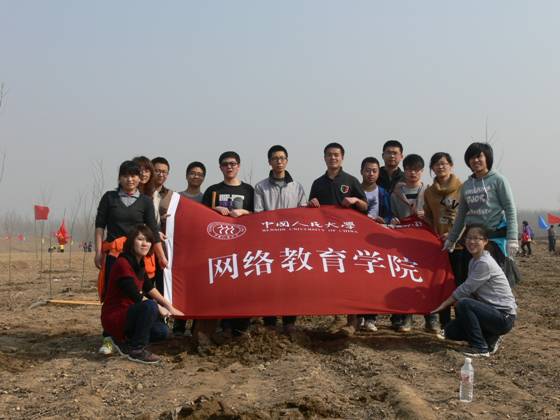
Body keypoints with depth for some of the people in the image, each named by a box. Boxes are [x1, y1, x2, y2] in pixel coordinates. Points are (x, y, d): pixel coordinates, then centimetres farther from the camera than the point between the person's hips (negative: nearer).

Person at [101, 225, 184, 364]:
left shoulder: (139, 263, 7)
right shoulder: (122, 263, -22)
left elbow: (149, 288, 16)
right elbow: (136, 296, -25)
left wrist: (169, 306, 11)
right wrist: (159, 308, -13)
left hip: (127, 313, 9)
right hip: (114, 317, -9)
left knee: (162, 332, 4)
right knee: (150, 306, -32)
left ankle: (124, 341, 17)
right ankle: (137, 351, -16)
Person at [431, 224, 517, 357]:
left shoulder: (485, 264, -20)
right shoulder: (473, 261, 7)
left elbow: (465, 289, -18)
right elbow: (470, 291, 6)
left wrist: (444, 304, -8)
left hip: (504, 317, -9)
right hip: (492, 312, 9)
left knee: (463, 304, -28)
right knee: (450, 331, 2)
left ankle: (480, 348, -14)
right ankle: (490, 339, 14)